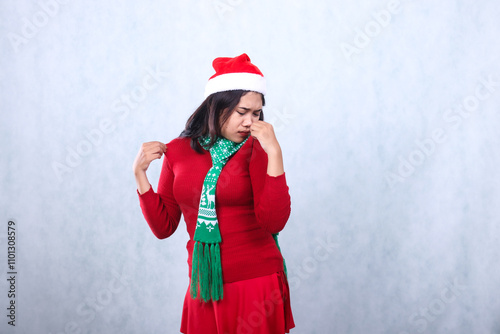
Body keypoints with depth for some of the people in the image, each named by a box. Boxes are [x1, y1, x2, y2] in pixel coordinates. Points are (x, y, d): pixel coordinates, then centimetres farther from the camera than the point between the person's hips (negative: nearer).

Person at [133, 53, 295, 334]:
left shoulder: (255, 150, -7)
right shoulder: (178, 151, 3)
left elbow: (274, 221, -19)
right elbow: (163, 227, 4)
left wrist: (274, 153, -22)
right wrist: (140, 173, -4)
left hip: (255, 284, -3)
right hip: (203, 286, 3)